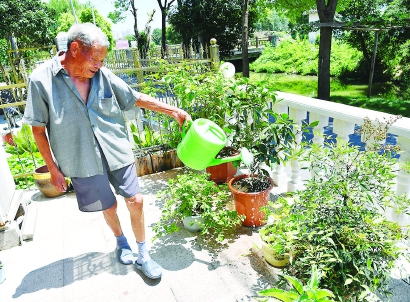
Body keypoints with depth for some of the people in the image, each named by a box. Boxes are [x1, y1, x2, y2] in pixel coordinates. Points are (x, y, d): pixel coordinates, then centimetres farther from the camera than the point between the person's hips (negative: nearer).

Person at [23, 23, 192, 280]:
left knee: (136, 200, 3)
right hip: (83, 161, -2)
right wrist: (53, 168, -3)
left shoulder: (103, 75, -3)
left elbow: (137, 98, 5)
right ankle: (121, 242, 46)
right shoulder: (42, 79, -10)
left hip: (118, 153, 2)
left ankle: (143, 256, 24)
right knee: (109, 206, 14)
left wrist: (174, 111, 1)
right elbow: (38, 128, -4)